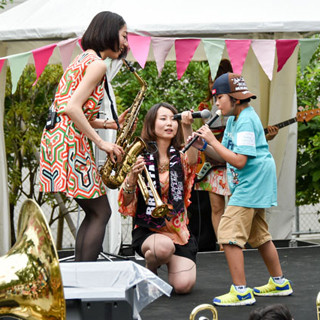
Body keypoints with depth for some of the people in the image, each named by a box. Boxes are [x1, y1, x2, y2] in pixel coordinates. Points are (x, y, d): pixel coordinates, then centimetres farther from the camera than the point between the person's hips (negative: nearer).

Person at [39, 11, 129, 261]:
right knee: (101, 212, -4)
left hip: (56, 138, 10)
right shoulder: (97, 64, -10)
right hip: (70, 144, -10)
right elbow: (73, 109, -21)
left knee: (93, 213, 13)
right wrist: (101, 143, -16)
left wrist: (110, 124, 15)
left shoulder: (83, 60, 20)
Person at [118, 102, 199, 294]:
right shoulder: (142, 157, -1)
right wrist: (133, 175, -24)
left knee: (183, 286, -16)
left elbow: (192, 161, -23)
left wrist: (188, 128, -35)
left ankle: (171, 265, 22)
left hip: (179, 228, 2)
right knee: (164, 246, -37)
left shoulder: (180, 157, 4)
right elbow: (127, 202, -5)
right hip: (147, 230, -2)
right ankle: (150, 269, 0)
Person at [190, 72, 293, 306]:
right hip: (255, 186, 11)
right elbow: (226, 156, 14)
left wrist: (213, 140, -19)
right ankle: (279, 283, 34)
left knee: (229, 234, -15)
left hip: (251, 185, -11)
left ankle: (241, 291, -14)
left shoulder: (246, 121, -18)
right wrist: (204, 146, 0)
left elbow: (239, 161, -24)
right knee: (259, 235, 21)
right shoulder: (234, 119, 13)